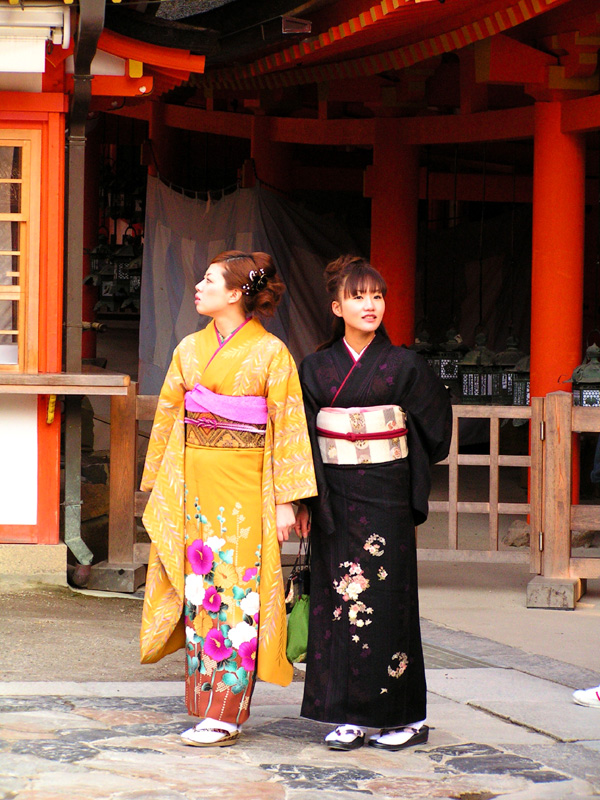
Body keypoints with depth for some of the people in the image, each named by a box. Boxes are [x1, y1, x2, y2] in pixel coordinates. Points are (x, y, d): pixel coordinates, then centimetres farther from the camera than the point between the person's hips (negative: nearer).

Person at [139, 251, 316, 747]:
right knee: (200, 590, 5)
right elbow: (168, 417, 16)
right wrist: (159, 486, 13)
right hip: (195, 482, 5)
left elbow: (289, 427, -6)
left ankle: (225, 717, -3)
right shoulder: (190, 350, 11)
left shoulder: (270, 353, -4)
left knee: (236, 594, -6)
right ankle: (204, 704, 13)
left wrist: (286, 500, -11)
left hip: (244, 487, -5)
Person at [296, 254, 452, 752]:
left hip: (386, 496, -2)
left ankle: (406, 716, 7)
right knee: (339, 597, 1)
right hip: (335, 499, 2)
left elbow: (433, 429, 11)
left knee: (386, 599, -2)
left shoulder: (404, 366, 0)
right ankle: (352, 716, 7)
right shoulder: (317, 368, 6)